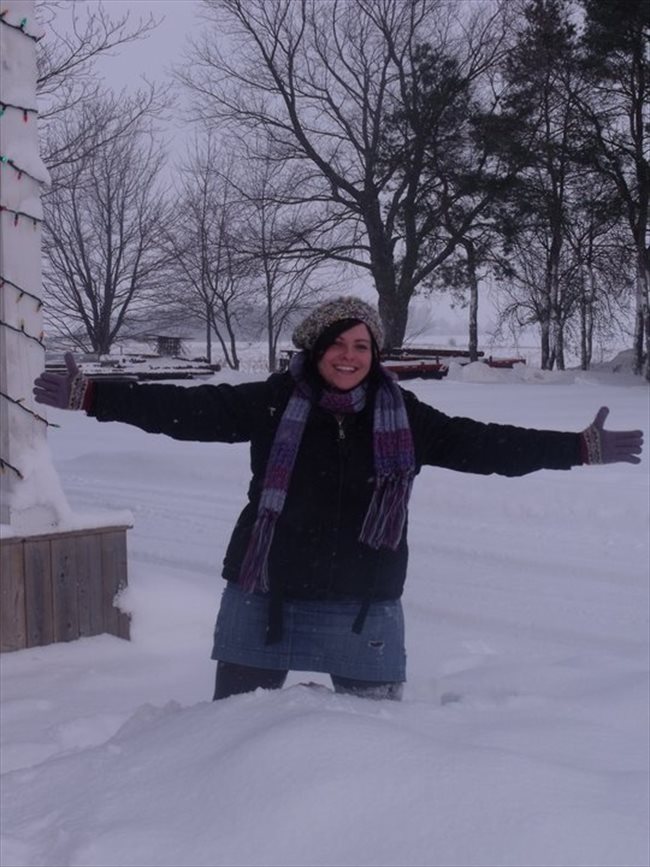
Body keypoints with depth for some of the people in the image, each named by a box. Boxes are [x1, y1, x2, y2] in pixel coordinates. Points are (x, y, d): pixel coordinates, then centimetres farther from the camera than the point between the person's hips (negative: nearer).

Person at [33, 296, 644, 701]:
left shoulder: (403, 417, 0)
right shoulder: (274, 403, -6)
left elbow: (479, 445, 2)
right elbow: (187, 410, -9)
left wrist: (582, 448, 1)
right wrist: (91, 395, -15)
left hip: (364, 607, 1)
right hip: (266, 597, -1)